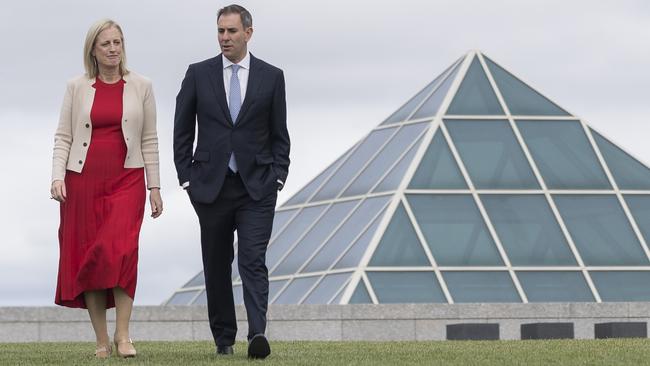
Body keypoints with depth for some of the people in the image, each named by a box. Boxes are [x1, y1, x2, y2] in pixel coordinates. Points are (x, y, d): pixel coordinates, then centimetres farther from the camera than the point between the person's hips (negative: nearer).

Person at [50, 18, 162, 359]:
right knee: (87, 257, 1)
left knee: (121, 251, -19)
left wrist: (155, 186, 5)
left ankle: (122, 334, -14)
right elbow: (63, 136, 6)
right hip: (83, 180, 1)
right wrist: (57, 177, -7)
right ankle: (102, 340, 8)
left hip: (127, 179, -1)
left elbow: (149, 140, 8)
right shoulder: (77, 87, 7)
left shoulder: (141, 86, 7)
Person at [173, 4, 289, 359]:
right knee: (217, 266, 8)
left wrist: (277, 178, -2)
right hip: (211, 186, 2)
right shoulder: (198, 74, 3)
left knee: (253, 261, -13)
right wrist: (187, 178, 0)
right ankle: (223, 339, 17)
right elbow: (182, 131, 7)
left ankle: (257, 335, -23)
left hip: (257, 187, -2)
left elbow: (279, 134, 7)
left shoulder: (271, 77, 3)